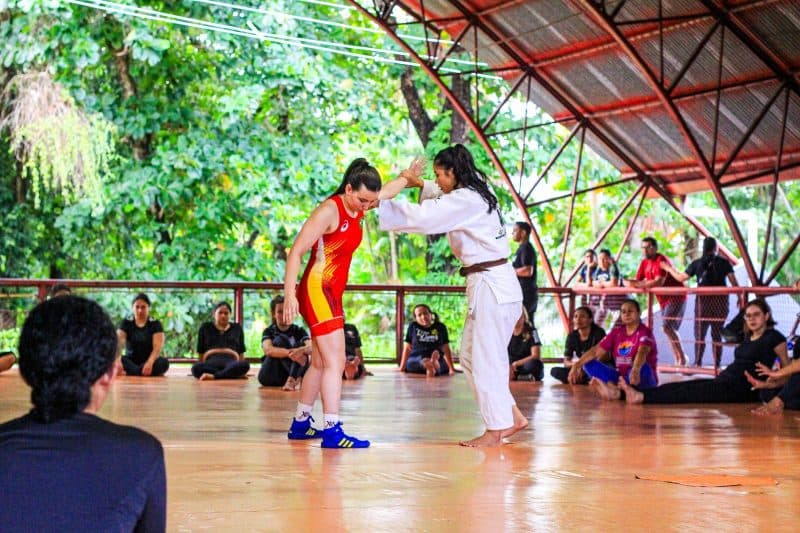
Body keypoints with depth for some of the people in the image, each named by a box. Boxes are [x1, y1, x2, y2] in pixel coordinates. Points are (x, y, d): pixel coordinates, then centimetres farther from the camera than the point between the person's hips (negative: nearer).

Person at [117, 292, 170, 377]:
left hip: (149, 361, 0)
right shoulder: (126, 323, 8)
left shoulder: (155, 324, 4)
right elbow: (119, 341, -10)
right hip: (131, 362, 0)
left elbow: (157, 347, -10)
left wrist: (150, 363, -32)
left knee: (164, 362, -33)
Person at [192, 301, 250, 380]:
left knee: (245, 365, -36)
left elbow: (241, 352, 23)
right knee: (196, 368, -38)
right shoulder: (205, 328, 20)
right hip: (211, 363, 0)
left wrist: (241, 371, 14)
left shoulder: (237, 328, 22)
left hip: (231, 363, 0)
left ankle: (213, 376, -40)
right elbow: (200, 351, 20)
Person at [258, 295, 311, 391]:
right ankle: (297, 379, -41)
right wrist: (289, 353, -43)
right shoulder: (269, 331, -3)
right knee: (279, 341, -22)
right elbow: (268, 350, -25)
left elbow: (312, 347, -19)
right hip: (271, 376, -2)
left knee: (301, 346, -21)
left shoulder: (299, 331, 2)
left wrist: (301, 350, -44)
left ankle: (292, 380, -45)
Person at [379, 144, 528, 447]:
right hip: (491, 285, 10)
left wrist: (380, 203, -11)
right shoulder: (475, 193, 14)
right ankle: (512, 417, 17)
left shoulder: (466, 201, -16)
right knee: (470, 356, 14)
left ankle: (495, 430, 4)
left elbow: (421, 217, -21)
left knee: (486, 359, -4)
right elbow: (443, 199, 34)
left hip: (492, 287, -10)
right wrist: (420, 184, 20)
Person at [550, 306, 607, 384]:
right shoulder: (572, 336, 2)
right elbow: (566, 362, 2)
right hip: (582, 369, 5)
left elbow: (605, 357, -19)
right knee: (554, 371, -18)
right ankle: (587, 381, -30)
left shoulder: (598, 332, -10)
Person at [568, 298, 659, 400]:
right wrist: (576, 366, -11)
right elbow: (596, 351, 4)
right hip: (621, 377, 6)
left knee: (642, 367, -39)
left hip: (644, 381, -6)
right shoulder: (616, 332, 9)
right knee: (589, 363, -9)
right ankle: (613, 388, -38)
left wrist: (635, 371, -52)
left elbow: (642, 352, -31)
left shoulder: (645, 332, -9)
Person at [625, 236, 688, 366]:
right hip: (663, 299, 9)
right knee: (669, 329, 9)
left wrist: (641, 285, -30)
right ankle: (678, 360, 16)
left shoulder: (661, 261, -18)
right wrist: (631, 283, -16)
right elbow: (638, 281, 6)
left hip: (675, 297, -9)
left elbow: (659, 282, -30)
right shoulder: (645, 263, 8)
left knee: (668, 327, -20)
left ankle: (682, 357, -12)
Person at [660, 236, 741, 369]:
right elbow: (733, 281, -3)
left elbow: (681, 277, 6)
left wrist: (669, 269, 22)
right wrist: (740, 296, 7)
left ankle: (697, 364, -3)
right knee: (717, 335, 7)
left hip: (703, 300, -1)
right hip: (721, 302, 1)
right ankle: (717, 365, 4)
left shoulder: (697, 263, 1)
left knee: (699, 335, 4)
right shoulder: (724, 263, 2)